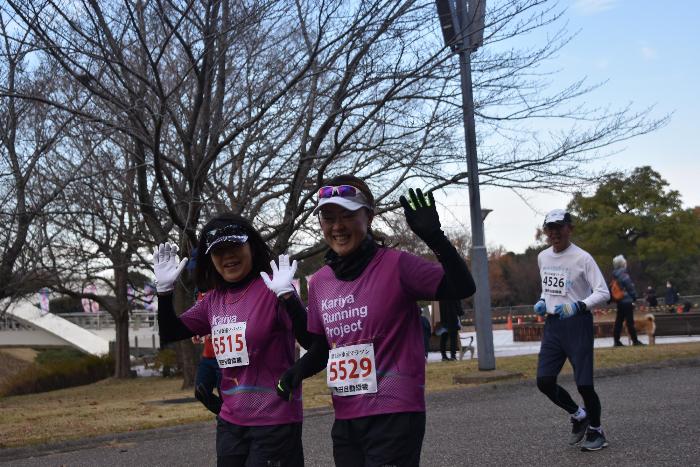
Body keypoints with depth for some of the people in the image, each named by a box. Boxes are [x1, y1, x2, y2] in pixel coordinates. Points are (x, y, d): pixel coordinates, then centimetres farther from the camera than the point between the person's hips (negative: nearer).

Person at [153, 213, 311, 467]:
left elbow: (311, 341, -22)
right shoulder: (214, 299, 7)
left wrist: (286, 294, -33)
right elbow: (170, 334, 16)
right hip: (229, 422, 7)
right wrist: (164, 289, 3)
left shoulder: (271, 290, -12)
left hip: (274, 422, -7)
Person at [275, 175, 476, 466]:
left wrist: (434, 237, -30)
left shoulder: (396, 265, -9)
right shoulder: (319, 282, 8)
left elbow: (463, 288, -19)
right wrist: (298, 370, -3)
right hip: (345, 422, 6)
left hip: (395, 417, -6)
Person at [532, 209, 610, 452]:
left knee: (584, 383, -5)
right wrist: (542, 302, 7)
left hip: (577, 324, -6)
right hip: (552, 324, 6)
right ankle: (578, 416, 24)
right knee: (544, 381, 0)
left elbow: (603, 292, -15)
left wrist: (578, 306, -28)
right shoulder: (542, 257, 10)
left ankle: (596, 430, 19)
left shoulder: (582, 258, -11)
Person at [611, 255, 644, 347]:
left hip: (620, 302, 9)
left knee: (618, 321, 9)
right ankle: (635, 341, 2)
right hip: (627, 301, -9)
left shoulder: (615, 275, 11)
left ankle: (616, 341, 10)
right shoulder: (623, 274, -15)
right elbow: (630, 287, -13)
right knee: (630, 321, -3)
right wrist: (634, 297, 1)